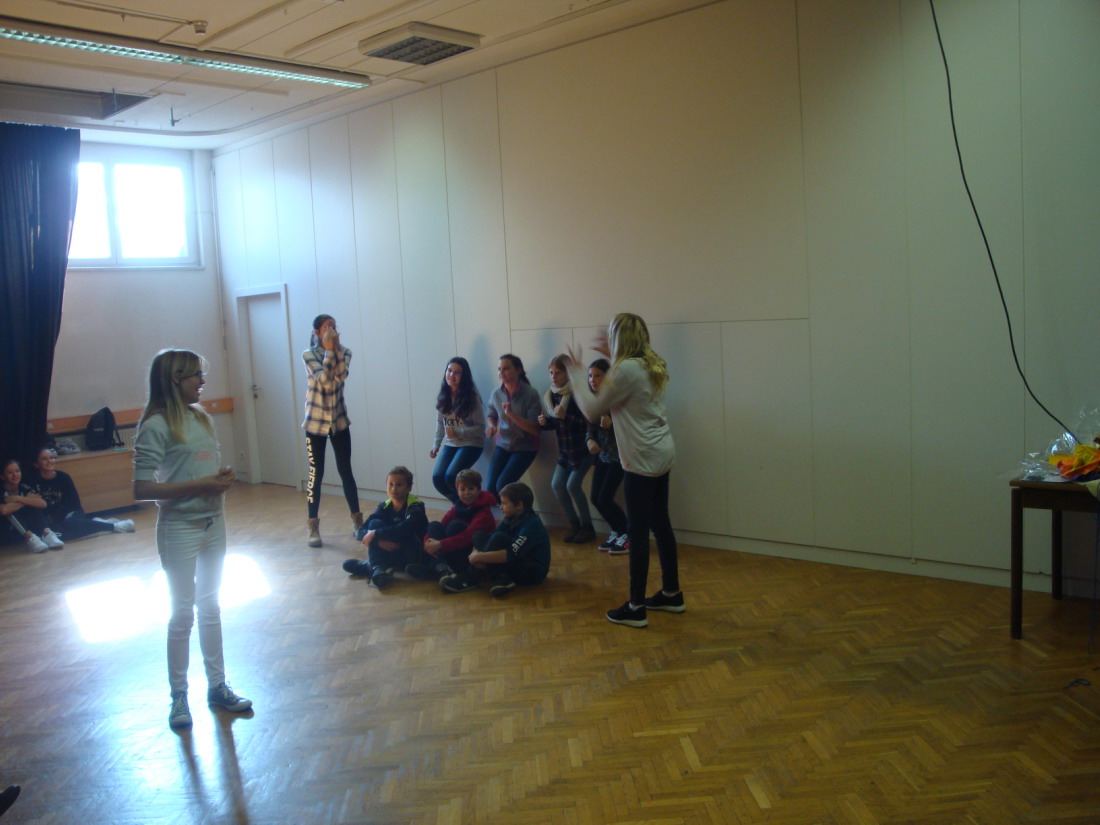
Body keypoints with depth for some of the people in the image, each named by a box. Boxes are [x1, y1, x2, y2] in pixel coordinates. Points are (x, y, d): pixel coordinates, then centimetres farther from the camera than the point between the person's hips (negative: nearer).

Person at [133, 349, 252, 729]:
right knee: (183, 612, 5)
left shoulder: (201, 418, 5)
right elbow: (142, 489, -19)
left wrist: (222, 478, -6)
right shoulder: (156, 426, -15)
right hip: (179, 528, -6)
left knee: (210, 607, 15)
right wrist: (199, 485, -21)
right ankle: (178, 697, 21)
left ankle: (217, 686, 28)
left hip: (213, 522, 6)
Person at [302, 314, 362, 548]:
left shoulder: (344, 352, 0)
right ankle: (313, 527, 7)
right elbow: (325, 380, -24)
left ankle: (357, 521, 15)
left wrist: (337, 348, -22)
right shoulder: (309, 355, -9)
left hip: (340, 421, 3)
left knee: (346, 471, 6)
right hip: (315, 422, -3)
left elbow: (340, 376, -20)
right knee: (316, 474, -1)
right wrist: (328, 350, -22)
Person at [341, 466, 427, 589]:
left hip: (414, 556, -5)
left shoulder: (416, 507, -16)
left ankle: (374, 567, -19)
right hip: (392, 554, 5)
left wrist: (376, 534, -31)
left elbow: (405, 529, -38)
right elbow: (361, 532, -9)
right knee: (375, 523, -15)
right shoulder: (384, 507, -1)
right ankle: (378, 567, -25)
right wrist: (380, 540, -29)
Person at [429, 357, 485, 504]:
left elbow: (480, 427, -12)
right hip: (450, 444, 5)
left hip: (471, 444, -5)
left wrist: (458, 432, -23)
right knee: (437, 477, -11)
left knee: (451, 476, -22)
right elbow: (439, 424, 11)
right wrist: (435, 446, 2)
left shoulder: (472, 397, -13)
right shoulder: (443, 397, 3)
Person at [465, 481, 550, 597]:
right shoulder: (511, 518, 4)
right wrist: (477, 553, -23)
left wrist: (479, 557, -28)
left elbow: (512, 555, -32)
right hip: (516, 566, 9)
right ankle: (501, 579, -17)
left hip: (532, 572, -9)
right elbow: (491, 539, -1)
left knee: (499, 538, -28)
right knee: (480, 537, -3)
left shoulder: (532, 525, -23)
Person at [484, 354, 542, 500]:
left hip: (525, 447, -4)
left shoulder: (530, 394, -17)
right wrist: (491, 426, -6)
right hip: (503, 445, 4)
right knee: (490, 487, -9)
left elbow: (535, 429, -19)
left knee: (502, 484, -20)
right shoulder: (496, 394, -4)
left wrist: (511, 414, -29)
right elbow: (490, 415, 18)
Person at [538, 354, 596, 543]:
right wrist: (545, 422, -11)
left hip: (583, 449, -7)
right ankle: (574, 524, 16)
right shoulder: (551, 395, 1)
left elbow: (589, 423, -24)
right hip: (565, 450, 7)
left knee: (572, 485, -12)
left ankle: (588, 527, 4)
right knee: (556, 485, 0)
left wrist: (566, 416, -31)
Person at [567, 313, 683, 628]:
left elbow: (592, 409, -11)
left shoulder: (626, 369, -19)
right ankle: (672, 593, 29)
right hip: (661, 453, 9)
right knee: (660, 523, 17)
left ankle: (636, 608, 7)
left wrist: (577, 373, 0)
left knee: (638, 531, -1)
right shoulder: (651, 365, 8)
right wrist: (612, 356, 25)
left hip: (643, 459, -9)